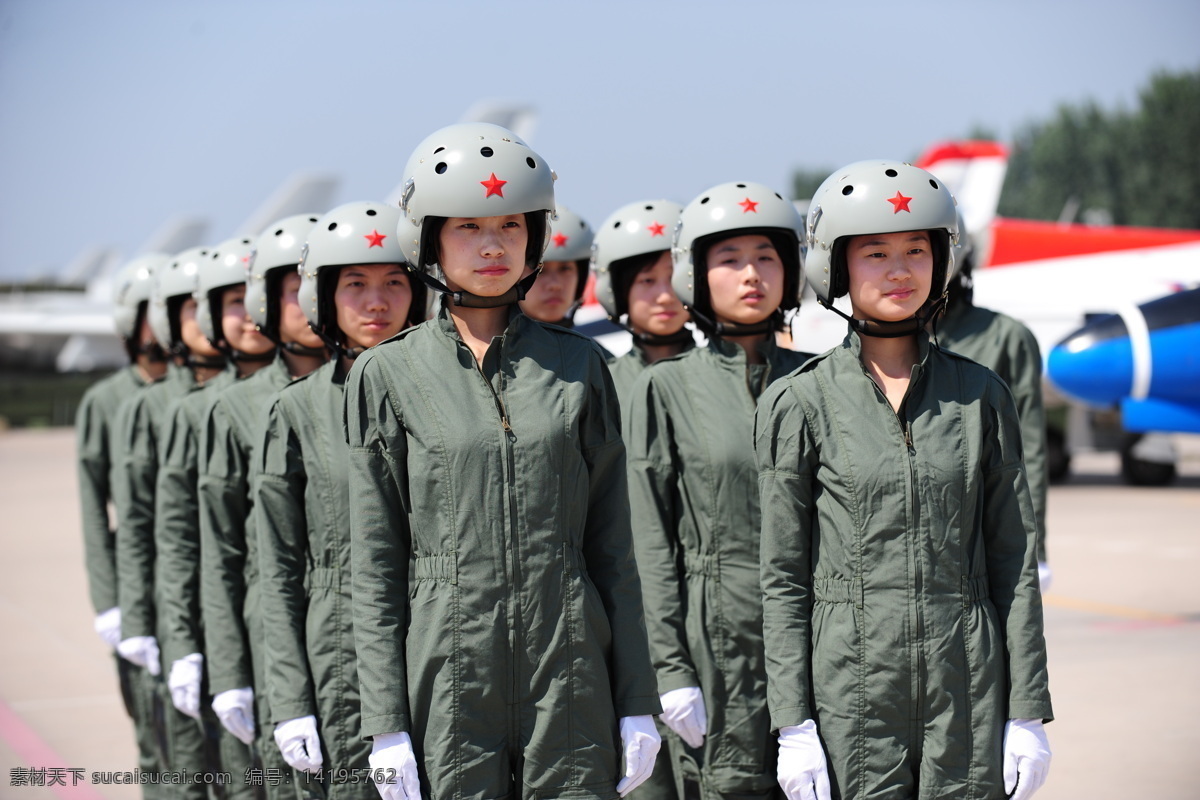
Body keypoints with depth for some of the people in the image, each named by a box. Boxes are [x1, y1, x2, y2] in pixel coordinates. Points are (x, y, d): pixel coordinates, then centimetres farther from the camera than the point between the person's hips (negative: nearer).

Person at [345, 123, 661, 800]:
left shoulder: (579, 365, 7)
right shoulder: (387, 375, 3)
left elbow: (613, 547, 7)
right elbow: (375, 567, 2)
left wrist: (637, 703, 3)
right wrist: (387, 723, -3)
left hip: (573, 687, 1)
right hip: (449, 687, -1)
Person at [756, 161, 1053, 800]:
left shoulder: (981, 395, 6)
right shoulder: (799, 403, 0)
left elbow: (1014, 562, 7)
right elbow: (783, 579, 1)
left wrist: (1028, 712, 2)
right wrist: (793, 724, -4)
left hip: (969, 699, 2)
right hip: (850, 694, -2)